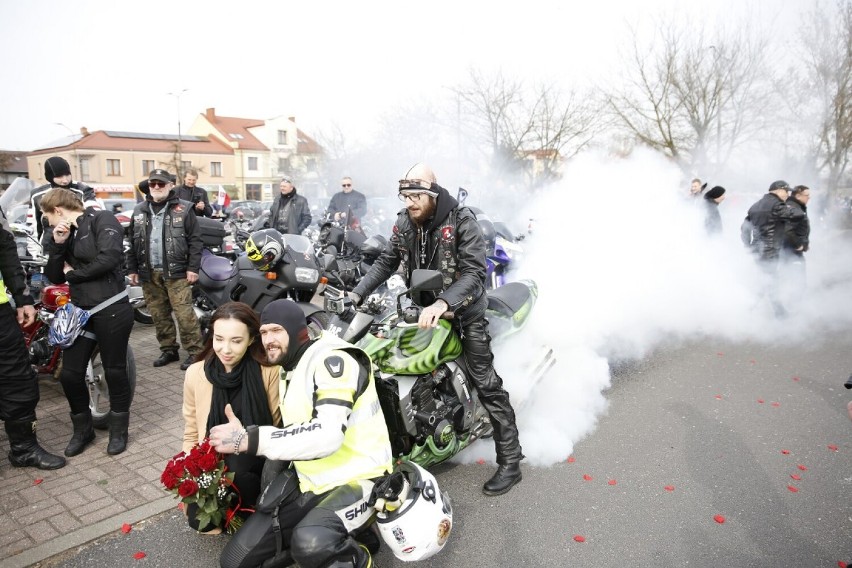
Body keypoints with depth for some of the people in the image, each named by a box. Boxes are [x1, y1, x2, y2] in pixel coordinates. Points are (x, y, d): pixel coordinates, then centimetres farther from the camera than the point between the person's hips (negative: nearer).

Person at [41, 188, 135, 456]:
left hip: (111, 310, -7)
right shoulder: (65, 233, 15)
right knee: (69, 374, 6)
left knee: (114, 372, 5)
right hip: (80, 311, 7)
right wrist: (57, 245, -5)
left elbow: (109, 259, -22)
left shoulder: (102, 220, -6)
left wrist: (73, 273, -7)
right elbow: (54, 277, 9)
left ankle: (118, 430, 23)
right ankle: (82, 429, 27)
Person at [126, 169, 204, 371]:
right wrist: (132, 269, 11)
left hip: (176, 272, -5)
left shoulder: (183, 209, -1)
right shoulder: (139, 210, 13)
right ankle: (168, 350, 23)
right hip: (149, 273, 5)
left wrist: (193, 268, -10)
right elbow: (132, 243, 16)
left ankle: (195, 352, -1)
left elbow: (195, 241, -5)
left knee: (184, 314, -8)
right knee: (159, 315, 11)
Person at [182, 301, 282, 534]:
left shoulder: (269, 372, -15)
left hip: (255, 463, -2)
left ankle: (249, 512, -2)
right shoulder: (195, 373, -6)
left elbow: (278, 427, -5)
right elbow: (191, 433, 5)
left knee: (237, 464, -32)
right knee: (199, 519, -18)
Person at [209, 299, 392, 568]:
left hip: (356, 478, -8)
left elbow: (327, 434, -32)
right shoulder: (290, 371, 13)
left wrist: (249, 440, -34)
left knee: (310, 545, -37)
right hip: (308, 481, 9)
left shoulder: (332, 359, -18)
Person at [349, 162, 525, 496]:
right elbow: (386, 262, 7)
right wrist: (356, 294, -4)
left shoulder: (462, 221, -18)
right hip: (424, 309, 6)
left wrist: (443, 304, -40)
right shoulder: (405, 223, 0)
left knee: (487, 384, -5)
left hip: (464, 309, -5)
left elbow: (474, 272, -25)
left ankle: (510, 461, 3)